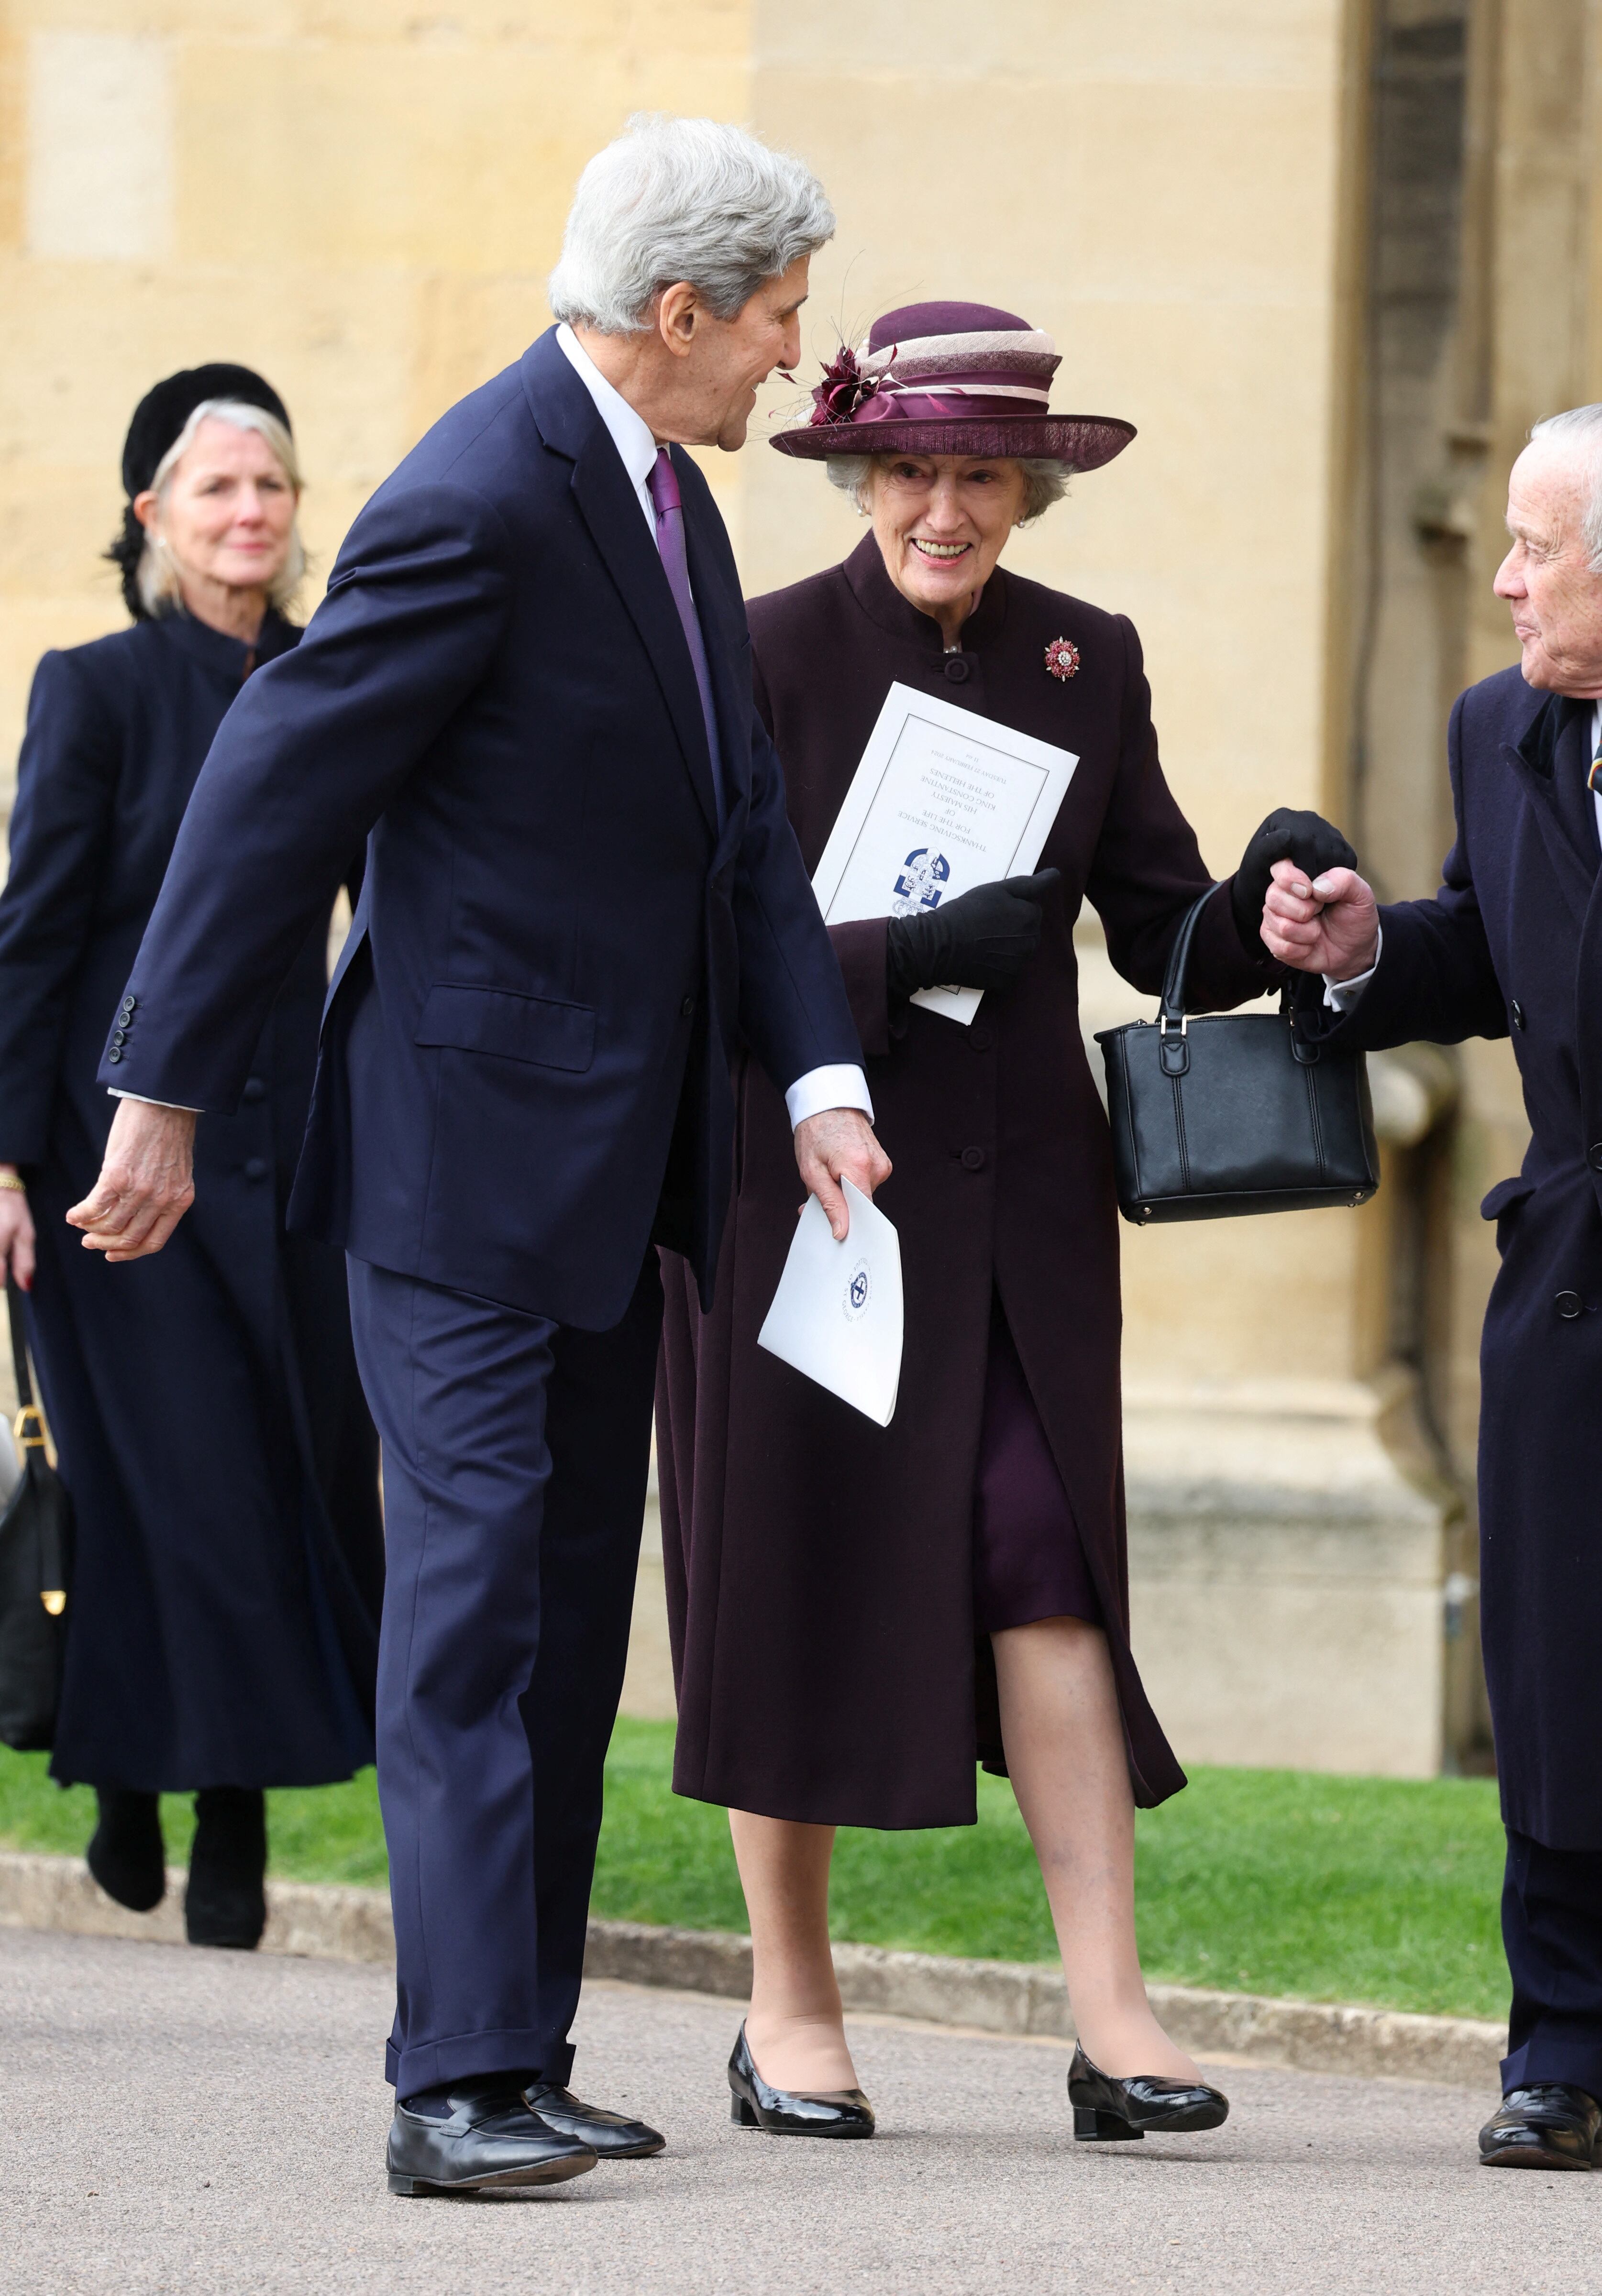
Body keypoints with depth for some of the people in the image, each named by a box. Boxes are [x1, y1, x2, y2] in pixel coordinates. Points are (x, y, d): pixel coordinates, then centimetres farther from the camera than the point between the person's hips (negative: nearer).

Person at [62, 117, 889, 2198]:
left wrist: (818, 1073, 1)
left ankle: (522, 2062, 16)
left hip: (613, 1164, 9)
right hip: (467, 1159, -9)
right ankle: (461, 2082, -12)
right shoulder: (478, 507, -17)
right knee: (476, 1596, -11)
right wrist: (167, 1097, -11)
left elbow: (739, 817, 14)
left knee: (573, 1613, 11)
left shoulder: (667, 499, 12)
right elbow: (276, 794, -15)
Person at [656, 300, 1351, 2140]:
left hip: (1015, 1190, 3)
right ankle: (790, 2010, 15)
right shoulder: (768, 658, -5)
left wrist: (1276, 918, -14)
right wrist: (909, 954, -23)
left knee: (1048, 1561, -5)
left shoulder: (1084, 662, 8)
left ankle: (1110, 2017, -9)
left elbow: (1162, 931, 7)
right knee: (803, 1572, 2)